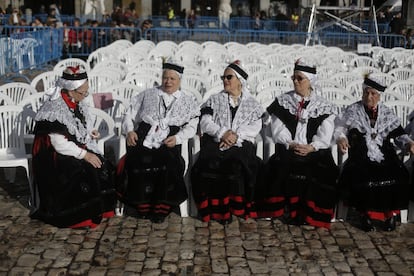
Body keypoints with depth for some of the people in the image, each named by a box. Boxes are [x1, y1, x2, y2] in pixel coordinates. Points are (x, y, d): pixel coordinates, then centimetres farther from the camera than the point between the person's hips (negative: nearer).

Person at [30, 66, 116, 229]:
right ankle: (82, 217, -11)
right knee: (86, 174, -27)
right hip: (56, 156, -8)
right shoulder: (54, 109, -21)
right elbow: (59, 144, -23)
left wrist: (89, 133, 2)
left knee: (104, 168, -13)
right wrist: (85, 155, -22)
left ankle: (101, 209, -2)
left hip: (78, 149, 8)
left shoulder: (77, 104, 5)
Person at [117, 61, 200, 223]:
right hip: (144, 140, 1)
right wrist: (129, 131, 2)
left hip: (168, 144, -1)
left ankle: (161, 209, -12)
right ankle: (142, 206, -10)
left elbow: (191, 126, 9)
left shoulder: (188, 102, 18)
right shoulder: (148, 95, 22)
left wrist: (177, 138, -9)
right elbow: (130, 115, 21)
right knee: (137, 163, -27)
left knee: (170, 166, -30)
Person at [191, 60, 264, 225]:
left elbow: (255, 127, 3)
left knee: (237, 163, -34)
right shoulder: (215, 100, 22)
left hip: (241, 144, -1)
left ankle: (236, 207, -24)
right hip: (216, 142, 1)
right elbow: (205, 122, 9)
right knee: (211, 162, -32)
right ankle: (217, 209, -26)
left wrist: (236, 136, -14)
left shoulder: (252, 104, 18)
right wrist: (222, 133, -10)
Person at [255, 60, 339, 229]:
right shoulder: (283, 101, 12)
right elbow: (277, 129, 2)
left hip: (314, 151, 1)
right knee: (282, 168, -31)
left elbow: (325, 134, 2)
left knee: (320, 172, -28)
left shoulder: (323, 106, 12)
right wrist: (291, 144, -15)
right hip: (287, 150, 0)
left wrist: (311, 147, -16)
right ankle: (286, 211, -19)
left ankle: (309, 213, -15)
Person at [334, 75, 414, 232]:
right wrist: (341, 138, -19)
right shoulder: (353, 111, 8)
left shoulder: (387, 114, 14)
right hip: (360, 159, -2)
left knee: (399, 178, -23)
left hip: (385, 159, 2)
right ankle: (367, 213, -9)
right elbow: (340, 127, 2)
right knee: (359, 179, -30)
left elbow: (398, 134, 15)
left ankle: (390, 213, -3)